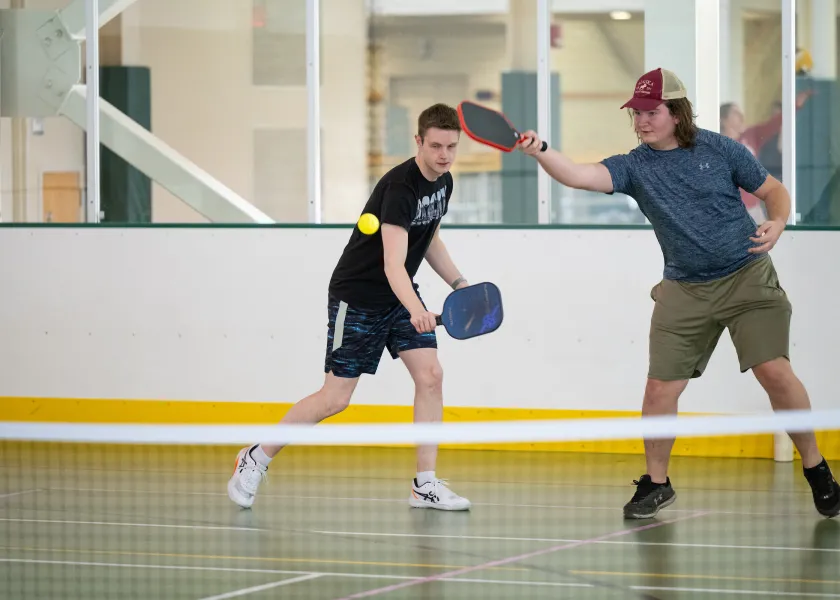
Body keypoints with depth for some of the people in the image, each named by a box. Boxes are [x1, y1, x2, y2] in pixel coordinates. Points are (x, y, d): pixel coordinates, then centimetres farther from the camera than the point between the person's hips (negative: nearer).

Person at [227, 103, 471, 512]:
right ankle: (256, 458, 13)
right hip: (357, 295, -7)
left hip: (399, 295, 7)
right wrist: (415, 309, -53)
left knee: (431, 375, -9)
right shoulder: (400, 186, -27)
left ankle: (425, 485, -4)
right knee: (335, 398, -5)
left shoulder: (443, 182, 0)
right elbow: (393, 264, -37)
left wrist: (459, 283, 10)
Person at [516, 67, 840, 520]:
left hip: (747, 277, -2)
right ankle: (656, 483, 16)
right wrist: (540, 153, -38)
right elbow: (580, 176, -20)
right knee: (660, 388, -4)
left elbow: (774, 190, 7)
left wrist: (777, 223, -15)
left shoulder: (719, 149, -3)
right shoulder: (634, 167, -3)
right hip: (685, 291, 2)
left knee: (774, 371, -12)